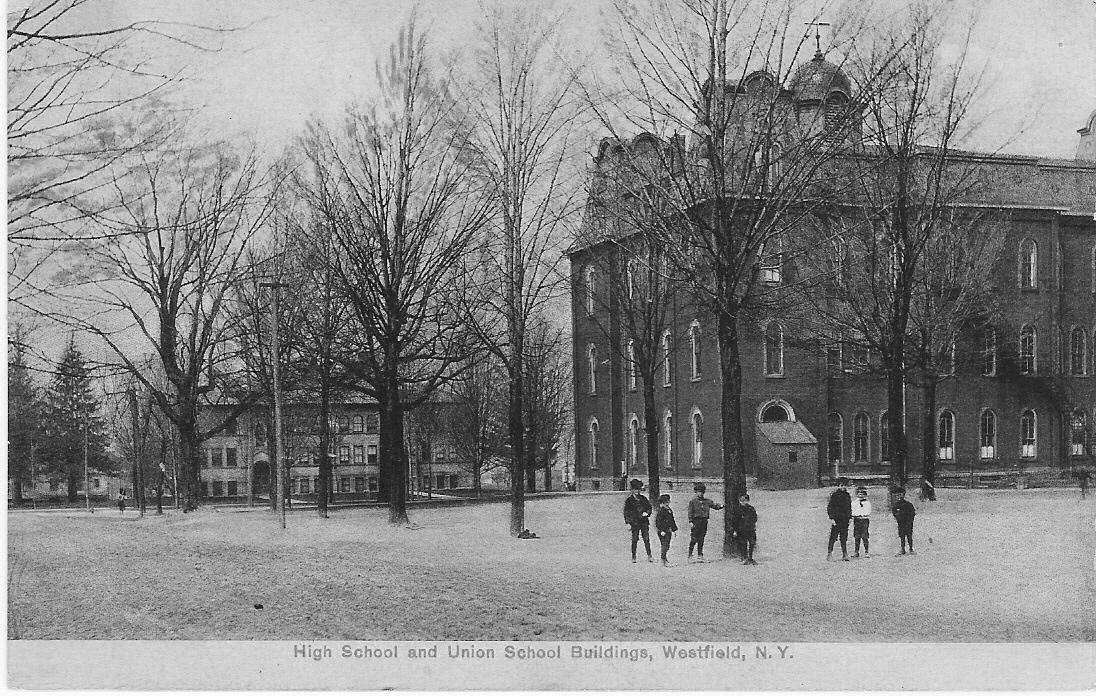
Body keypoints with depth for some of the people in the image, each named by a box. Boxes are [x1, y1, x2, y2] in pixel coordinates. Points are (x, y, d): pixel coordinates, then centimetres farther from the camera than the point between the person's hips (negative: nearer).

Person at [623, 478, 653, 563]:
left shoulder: (643, 498, 12)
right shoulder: (629, 500, 1)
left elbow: (649, 507, 20)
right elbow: (626, 512, 1)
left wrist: (647, 512, -2)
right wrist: (628, 522, -6)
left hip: (644, 522, 3)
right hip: (635, 522, -3)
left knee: (646, 539, -3)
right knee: (634, 540, 0)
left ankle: (649, 556, -2)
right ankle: (633, 557, 8)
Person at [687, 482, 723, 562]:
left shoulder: (708, 501, 13)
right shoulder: (692, 502, 2)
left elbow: (716, 506, 10)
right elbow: (690, 512, -3)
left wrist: (721, 506, -11)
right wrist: (690, 522, -11)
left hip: (704, 521, 4)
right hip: (696, 521, -4)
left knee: (701, 540, 7)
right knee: (694, 539, -5)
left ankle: (700, 556, 11)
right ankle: (690, 555, 2)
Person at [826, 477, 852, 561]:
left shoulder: (847, 495, 14)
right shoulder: (834, 495, -5)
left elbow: (849, 507, 21)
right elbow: (830, 507, -7)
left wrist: (850, 517, 14)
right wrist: (832, 518, -13)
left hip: (845, 520, 6)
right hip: (836, 519, -6)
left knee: (844, 538, 6)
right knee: (833, 537, -5)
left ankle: (845, 554, 9)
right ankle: (829, 554, -2)